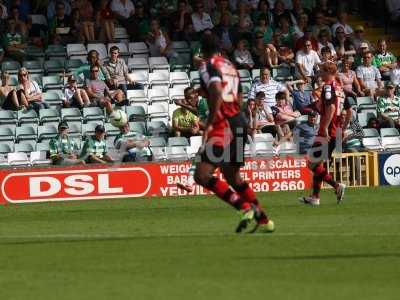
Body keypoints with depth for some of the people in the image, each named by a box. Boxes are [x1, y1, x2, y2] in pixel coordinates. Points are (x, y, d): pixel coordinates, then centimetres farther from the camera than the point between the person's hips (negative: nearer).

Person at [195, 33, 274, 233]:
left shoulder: (208, 66, -6)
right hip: (239, 123, 9)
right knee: (233, 177, 21)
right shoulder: (230, 67, 19)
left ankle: (245, 207, -23)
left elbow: (217, 92, -23)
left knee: (202, 175, -14)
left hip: (223, 125, -9)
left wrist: (210, 123, -21)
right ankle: (263, 220, 24)